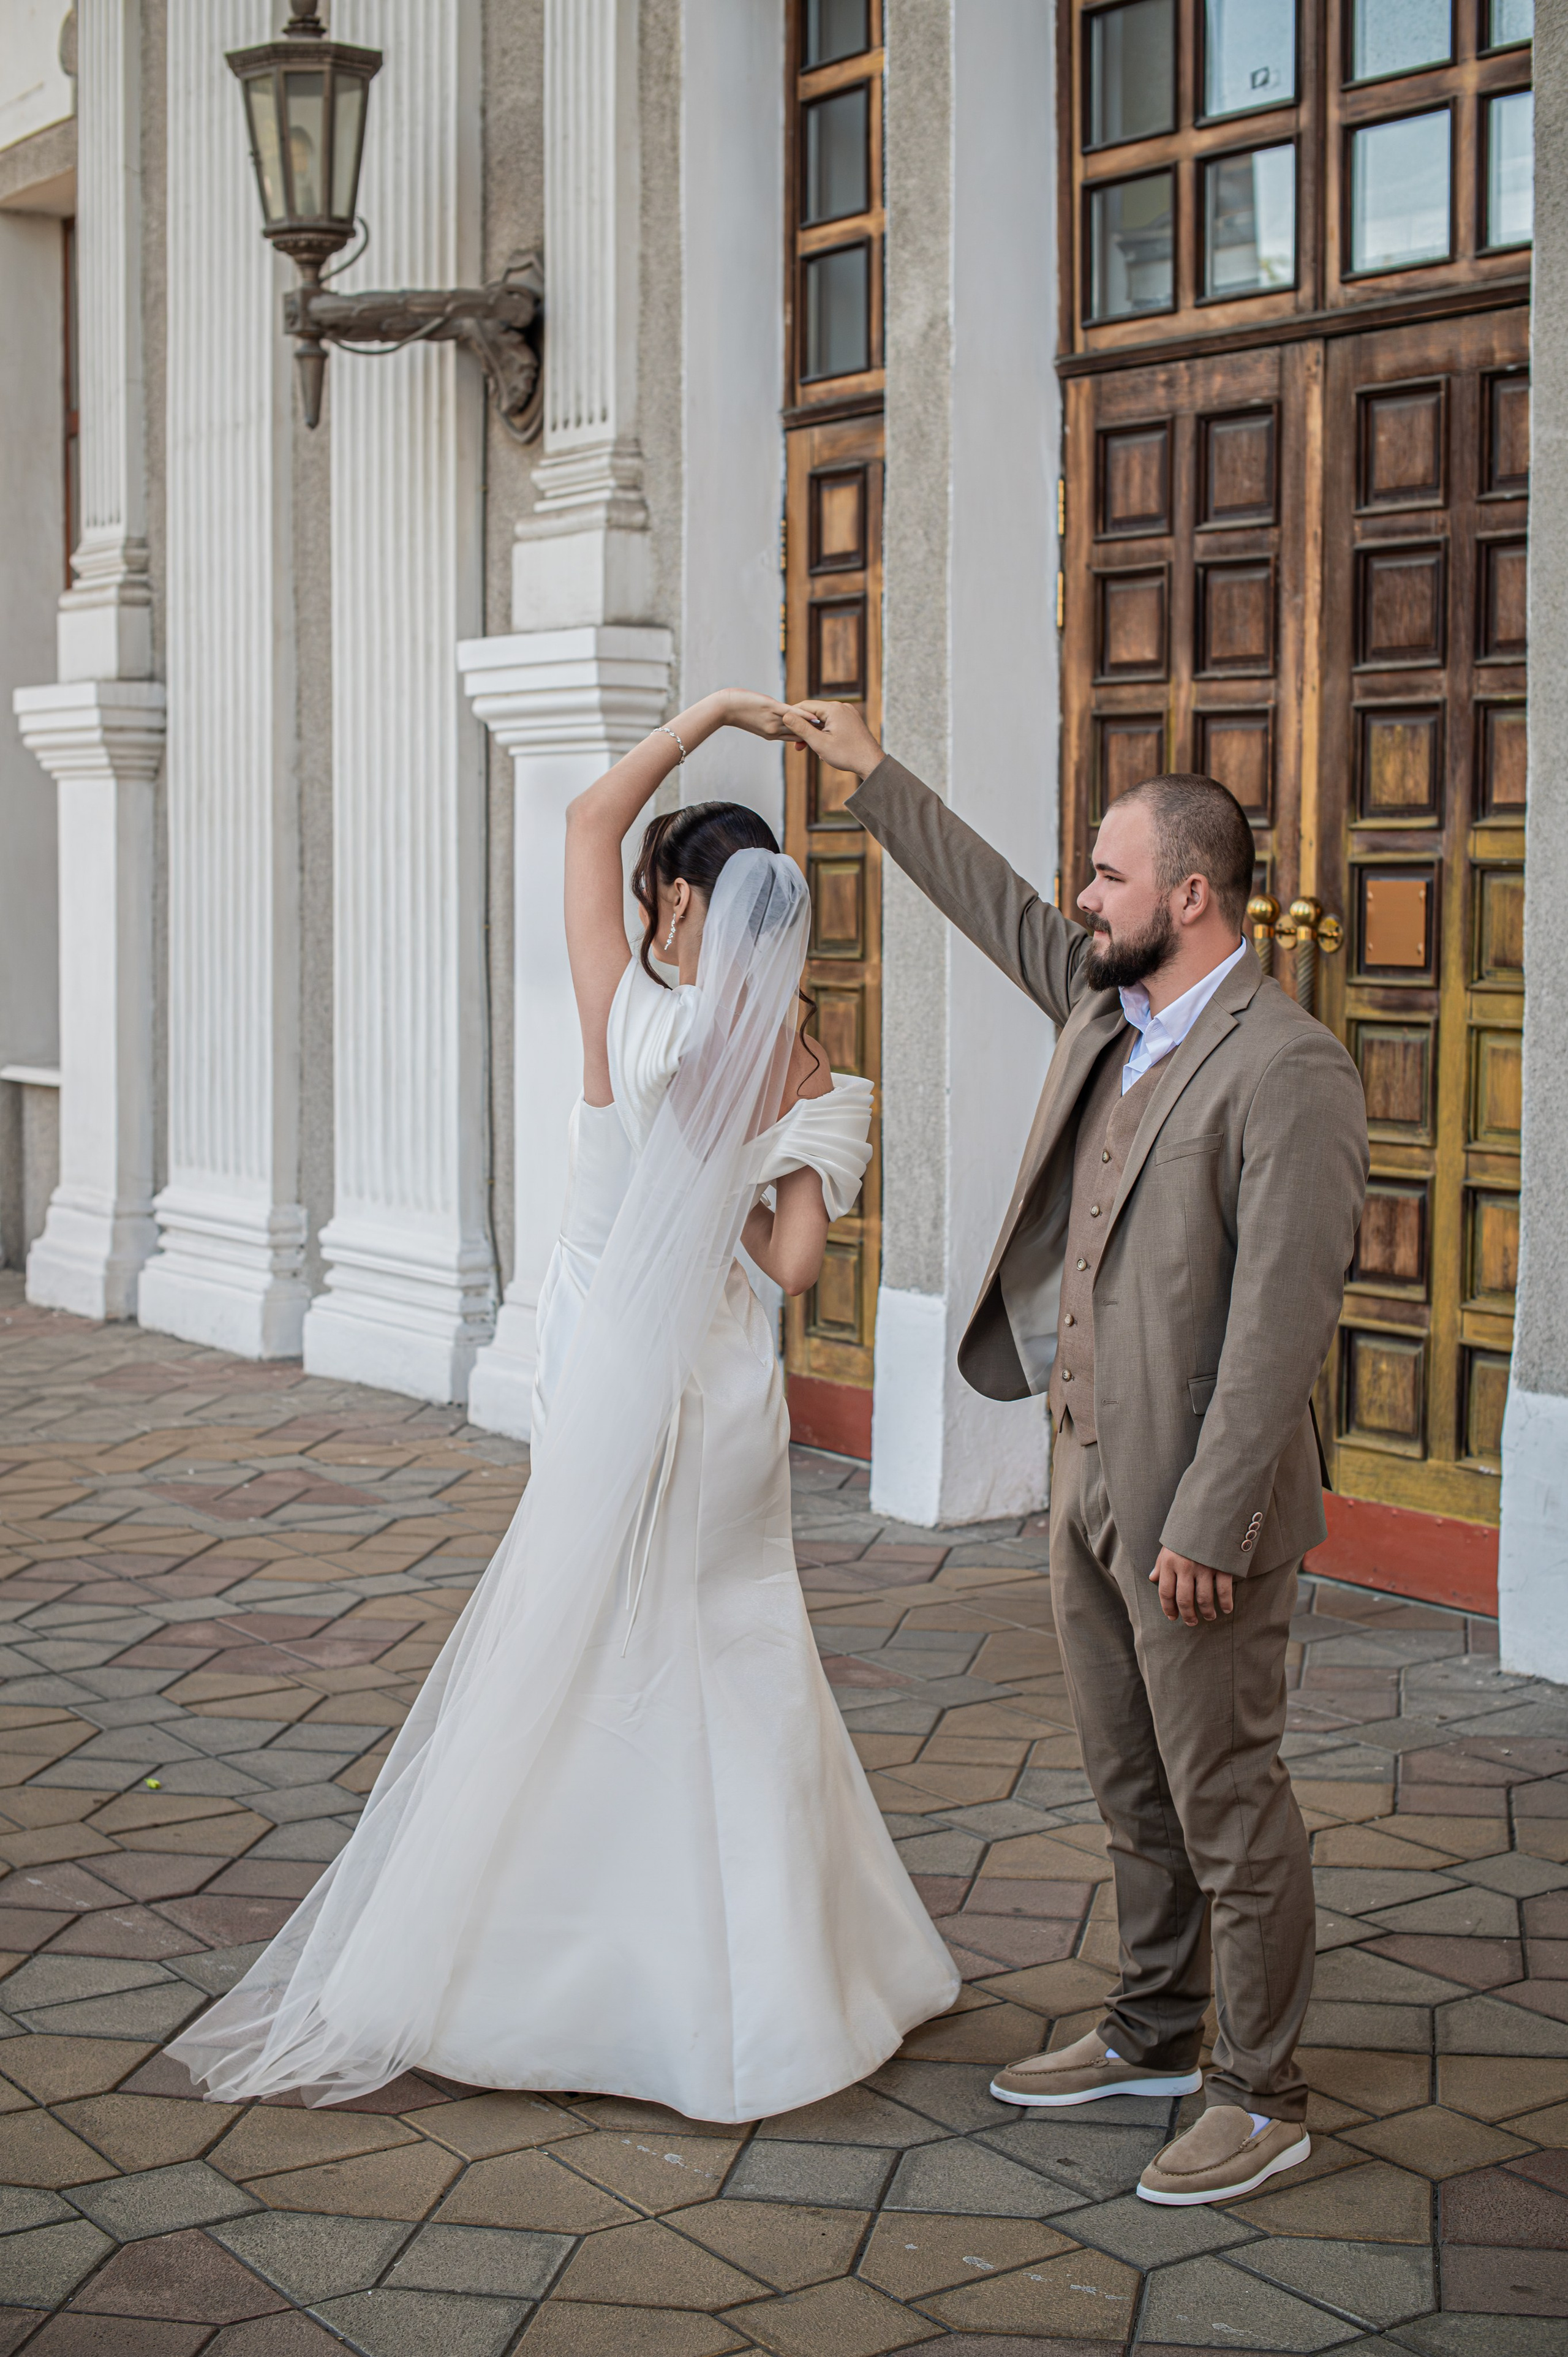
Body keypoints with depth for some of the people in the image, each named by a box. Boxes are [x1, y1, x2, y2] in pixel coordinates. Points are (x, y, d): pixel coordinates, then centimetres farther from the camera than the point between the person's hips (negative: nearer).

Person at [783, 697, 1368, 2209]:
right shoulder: (1108, 1010, 7)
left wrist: (1207, 1526, -23)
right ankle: (1152, 2033, 35)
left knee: (1224, 1800, 2)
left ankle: (1260, 2097, 15)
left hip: (1193, 1504, -8)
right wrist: (871, 776, 28)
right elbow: (999, 911, 25)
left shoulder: (1286, 1068, -19)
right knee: (1130, 1785, 19)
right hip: (1086, 1475, 9)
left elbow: (1281, 1320, -22)